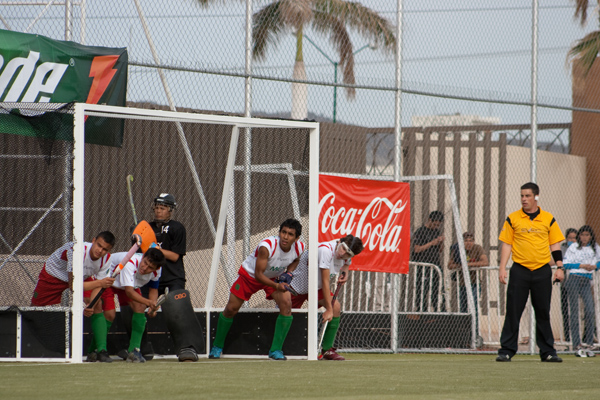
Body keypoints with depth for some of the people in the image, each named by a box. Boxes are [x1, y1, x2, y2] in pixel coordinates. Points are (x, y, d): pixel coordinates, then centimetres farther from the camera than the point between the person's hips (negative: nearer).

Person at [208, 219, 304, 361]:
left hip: (275, 277, 3)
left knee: (286, 304, -21)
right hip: (249, 275, -3)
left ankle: (276, 350, -10)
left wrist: (288, 273, -12)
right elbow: (258, 274, -32)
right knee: (231, 309, 0)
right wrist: (276, 286, -44)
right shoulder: (267, 246, -37)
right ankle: (217, 346, 25)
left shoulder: (299, 247, -20)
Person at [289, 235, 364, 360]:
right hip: (298, 285, -7)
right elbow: (325, 281, -34)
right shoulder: (325, 250, -36)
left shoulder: (346, 253, -11)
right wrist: (328, 309, -33)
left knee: (336, 308, -13)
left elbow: (346, 262, 17)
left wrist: (344, 273, -9)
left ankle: (326, 350, -9)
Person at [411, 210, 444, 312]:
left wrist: (441, 242, 1)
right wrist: (431, 243, -13)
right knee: (422, 292, -9)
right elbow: (417, 249, -11)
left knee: (436, 292, 2)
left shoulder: (437, 232, 17)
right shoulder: (420, 232, -3)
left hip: (436, 265, 6)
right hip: (424, 267, -6)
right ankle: (421, 311, -9)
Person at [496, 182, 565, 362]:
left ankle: (547, 351, 9)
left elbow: (555, 245, 10)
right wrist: (502, 268, -4)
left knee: (543, 313, 4)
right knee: (513, 312, -3)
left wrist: (559, 267, 0)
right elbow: (506, 245, 5)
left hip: (542, 271, 1)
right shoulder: (512, 219, 5)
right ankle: (506, 350, 0)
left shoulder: (548, 219, 7)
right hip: (520, 270, -1)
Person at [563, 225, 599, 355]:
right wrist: (581, 265, -10)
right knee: (574, 311, -4)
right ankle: (576, 343, -5)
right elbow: (566, 264, -1)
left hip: (587, 281, 3)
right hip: (574, 279, -3)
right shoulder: (573, 247, 2)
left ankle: (589, 342, 0)